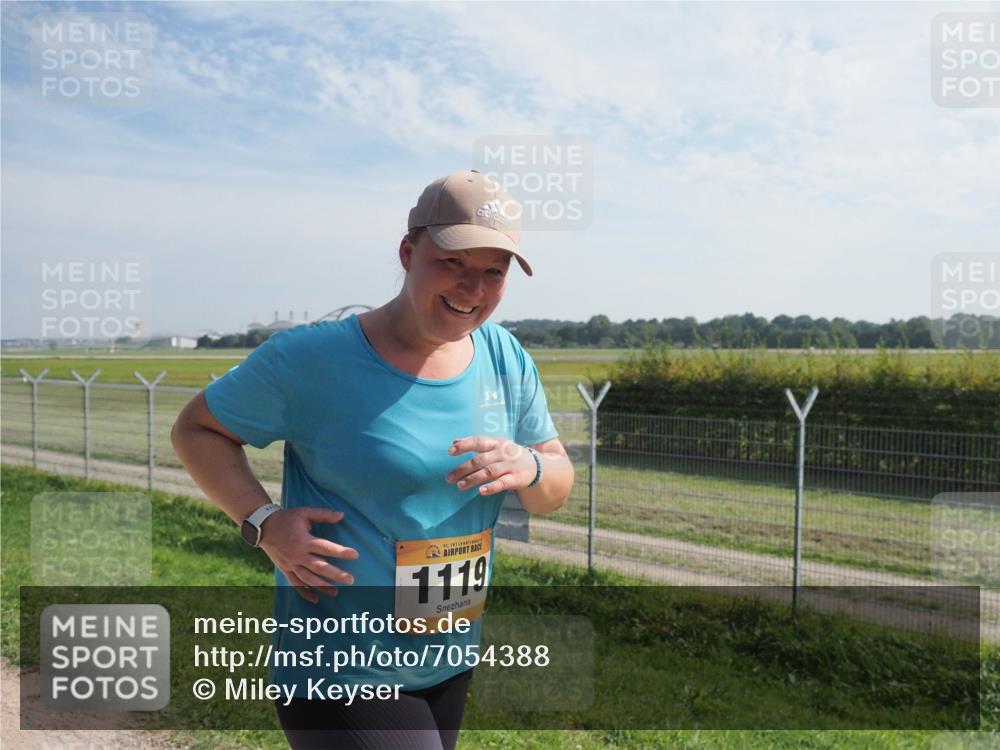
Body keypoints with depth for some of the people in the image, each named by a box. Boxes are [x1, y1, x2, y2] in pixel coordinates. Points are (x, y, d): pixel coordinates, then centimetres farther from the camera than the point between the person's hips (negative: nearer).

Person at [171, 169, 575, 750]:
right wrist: (264, 522, -19)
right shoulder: (308, 358, -16)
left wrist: (529, 468, -18)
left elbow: (558, 488, 6)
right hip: (339, 675, -6)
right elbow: (196, 429, -4)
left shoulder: (507, 360, -1)